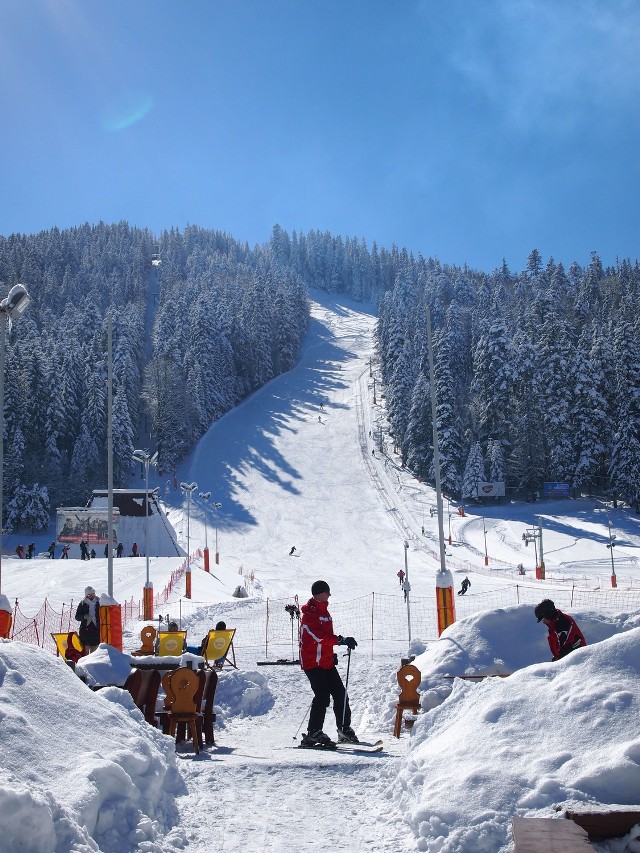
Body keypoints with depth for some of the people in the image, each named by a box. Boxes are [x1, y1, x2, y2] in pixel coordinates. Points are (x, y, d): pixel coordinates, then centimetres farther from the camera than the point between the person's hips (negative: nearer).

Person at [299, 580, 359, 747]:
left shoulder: (324, 611, 16)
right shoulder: (309, 614, -14)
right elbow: (320, 637, -26)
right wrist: (342, 640, -29)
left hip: (326, 662, 9)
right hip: (312, 663, -9)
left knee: (340, 694, 8)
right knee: (322, 696, -14)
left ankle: (344, 729, 19)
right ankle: (313, 734, -7)